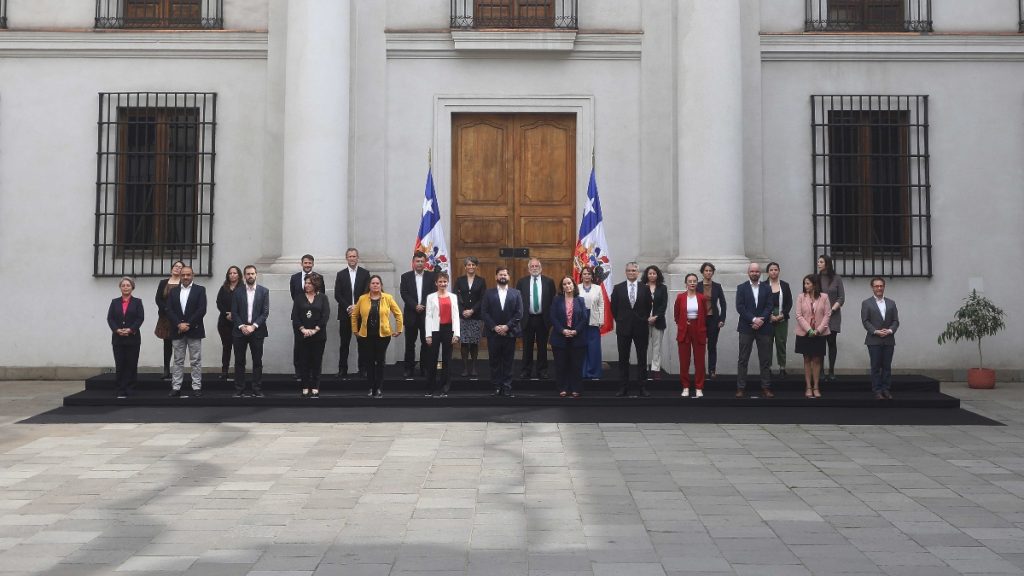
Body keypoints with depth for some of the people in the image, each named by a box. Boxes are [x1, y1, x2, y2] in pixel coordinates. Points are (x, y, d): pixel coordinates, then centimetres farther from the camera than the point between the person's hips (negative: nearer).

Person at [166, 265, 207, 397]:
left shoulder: (200, 290, 1)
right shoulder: (173, 291, 10)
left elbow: (202, 310, -9)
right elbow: (169, 311, 1)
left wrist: (188, 325, -14)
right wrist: (179, 324, -13)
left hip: (194, 330, -3)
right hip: (177, 331, 3)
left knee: (196, 361, 0)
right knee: (178, 361, 6)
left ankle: (197, 387, 4)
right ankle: (176, 387, 8)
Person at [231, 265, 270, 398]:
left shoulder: (264, 291, 3)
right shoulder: (237, 292, 6)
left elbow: (265, 312, -2)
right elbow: (234, 312, 2)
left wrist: (253, 326, -12)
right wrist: (241, 326, -11)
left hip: (257, 331, -1)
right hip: (240, 331, 1)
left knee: (257, 361, 2)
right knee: (239, 361, 4)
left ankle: (257, 389, 7)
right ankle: (239, 389, 9)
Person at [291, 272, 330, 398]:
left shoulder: (323, 298, 3)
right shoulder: (299, 298, 6)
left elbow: (326, 316, -5)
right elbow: (295, 316, 0)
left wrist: (315, 330, -13)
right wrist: (303, 329, -12)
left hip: (318, 335, -1)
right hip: (303, 335, 1)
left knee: (317, 361, 2)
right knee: (304, 362, 2)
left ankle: (315, 388, 9)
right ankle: (305, 388, 8)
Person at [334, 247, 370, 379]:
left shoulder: (365, 273, 5)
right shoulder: (341, 274, 8)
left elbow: (367, 293, 0)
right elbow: (337, 295, 2)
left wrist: (357, 307, -10)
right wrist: (348, 307, -10)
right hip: (345, 313, 1)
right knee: (344, 342, 2)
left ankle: (363, 368, 8)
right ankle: (342, 369, 5)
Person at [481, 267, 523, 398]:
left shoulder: (516, 293, 7)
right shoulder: (488, 293, 6)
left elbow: (519, 313, -1)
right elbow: (484, 312, -1)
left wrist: (507, 326, -11)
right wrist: (494, 327, -11)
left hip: (509, 332, 0)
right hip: (493, 333, 0)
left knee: (508, 362, 2)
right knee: (495, 361, 3)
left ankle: (507, 388, 5)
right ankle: (497, 387, 8)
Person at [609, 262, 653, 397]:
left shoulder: (645, 288, 0)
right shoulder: (618, 288, 1)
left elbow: (648, 307, 8)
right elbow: (613, 307, 6)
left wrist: (643, 320, 7)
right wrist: (620, 320, 6)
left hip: (641, 328, 0)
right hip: (623, 328, 1)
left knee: (642, 359, 4)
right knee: (623, 359, 5)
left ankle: (643, 387, 9)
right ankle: (624, 387, 11)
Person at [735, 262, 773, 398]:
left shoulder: (767, 288, 9)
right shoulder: (741, 288, 4)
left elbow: (769, 307, 1)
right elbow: (740, 307, -5)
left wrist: (760, 321, -13)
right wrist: (753, 319, -14)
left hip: (763, 327, 2)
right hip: (746, 328, -1)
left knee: (765, 359, 3)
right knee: (743, 359, 0)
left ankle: (766, 387, 8)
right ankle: (741, 387, 2)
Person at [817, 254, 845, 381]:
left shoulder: (837, 278, 2)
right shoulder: (816, 278, 5)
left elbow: (841, 298, 1)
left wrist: (832, 310, -9)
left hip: (833, 315, 0)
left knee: (832, 342, 1)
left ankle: (831, 371, 7)